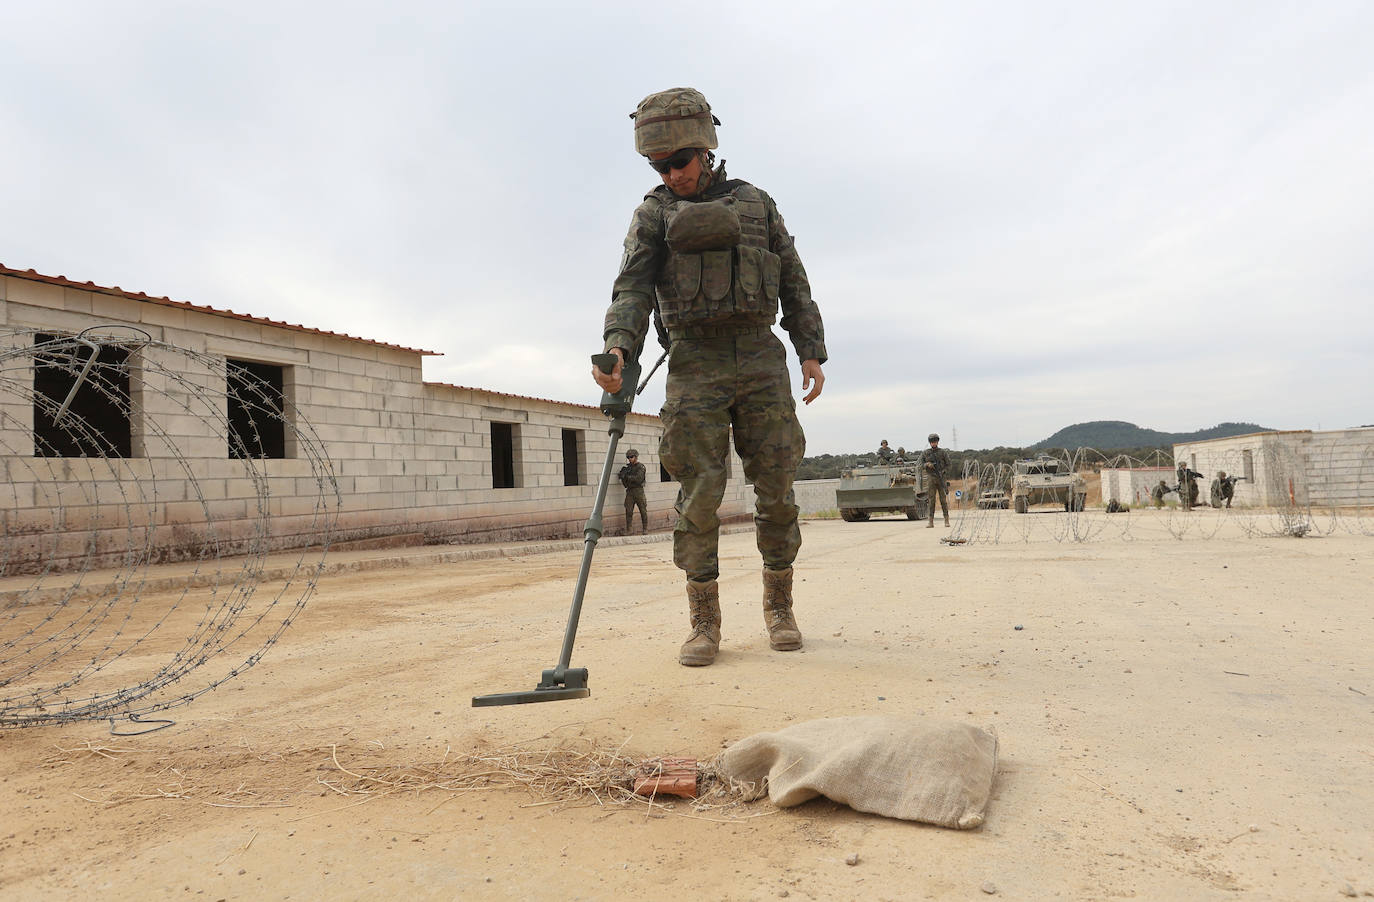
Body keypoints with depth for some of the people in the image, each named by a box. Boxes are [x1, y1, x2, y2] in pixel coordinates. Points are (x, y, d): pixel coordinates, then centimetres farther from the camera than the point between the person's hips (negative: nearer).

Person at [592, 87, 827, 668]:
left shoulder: (755, 204, 16)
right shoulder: (654, 214, 11)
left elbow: (794, 283, 16)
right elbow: (633, 288, -4)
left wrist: (811, 351, 6)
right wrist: (619, 348, -22)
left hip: (761, 358, 2)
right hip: (696, 361, -1)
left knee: (776, 487, 1)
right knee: (699, 493, -7)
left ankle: (779, 608, 14)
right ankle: (704, 622, 2)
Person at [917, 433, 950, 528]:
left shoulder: (943, 452, 4)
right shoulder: (925, 453, 6)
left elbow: (948, 465, 3)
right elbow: (918, 464, 0)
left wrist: (944, 473, -13)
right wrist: (927, 465, -18)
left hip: (941, 478, -1)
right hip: (931, 478, 1)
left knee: (943, 500, -1)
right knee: (930, 500, -4)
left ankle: (946, 520, 7)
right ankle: (930, 521, -5)